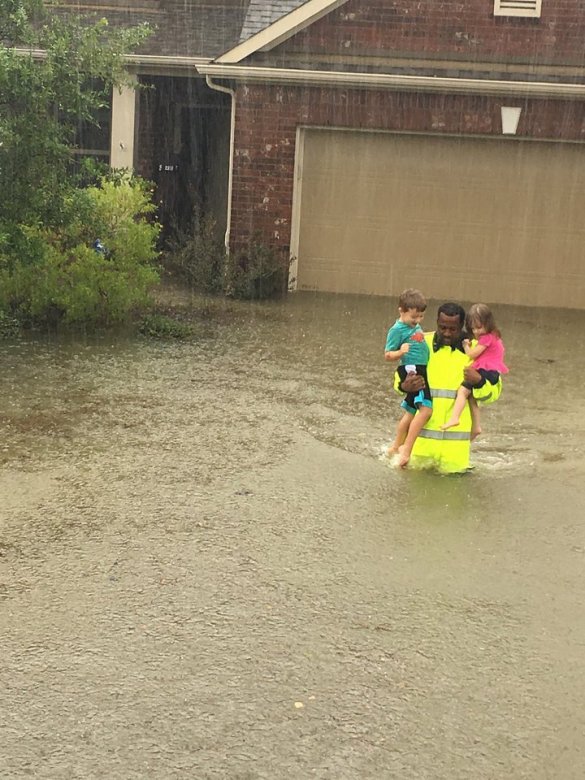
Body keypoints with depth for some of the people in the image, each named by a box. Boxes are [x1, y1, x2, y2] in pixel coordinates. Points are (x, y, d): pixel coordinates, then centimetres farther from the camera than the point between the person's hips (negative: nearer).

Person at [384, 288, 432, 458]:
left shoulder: (416, 326, 15)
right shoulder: (397, 330, -11)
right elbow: (387, 355, -14)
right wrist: (400, 352, -31)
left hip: (421, 371, 9)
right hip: (410, 370, -9)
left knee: (410, 412, 17)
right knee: (426, 409, -21)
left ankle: (395, 447, 29)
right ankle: (406, 449, -20)